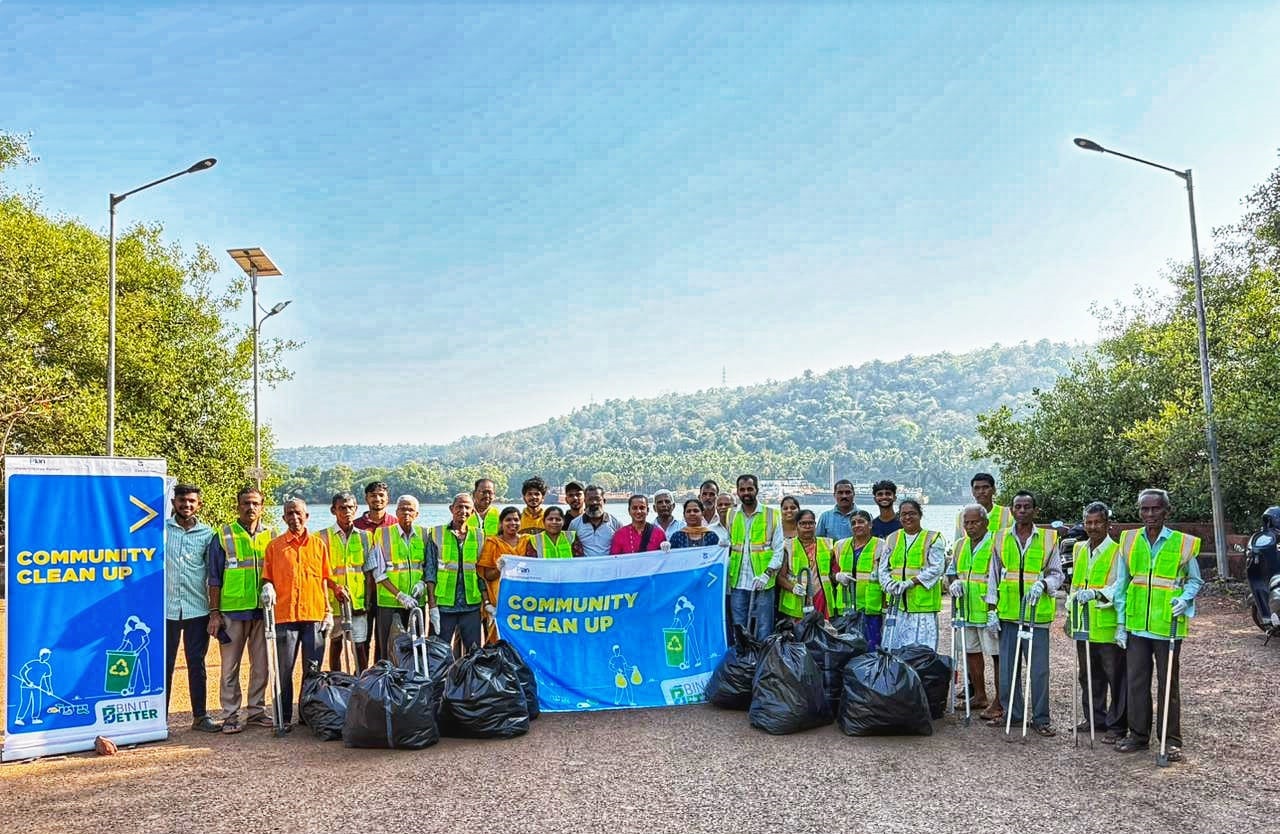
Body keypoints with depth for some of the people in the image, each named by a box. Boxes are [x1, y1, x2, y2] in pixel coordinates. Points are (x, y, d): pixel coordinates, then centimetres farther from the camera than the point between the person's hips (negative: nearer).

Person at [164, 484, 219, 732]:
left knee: (196, 664, 7)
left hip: (197, 609, 1)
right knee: (164, 665, 4)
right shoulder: (161, 529, 3)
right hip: (166, 608, -1)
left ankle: (200, 716, 14)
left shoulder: (207, 534, 5)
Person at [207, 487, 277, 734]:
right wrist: (214, 612, -4)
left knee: (261, 664, 8)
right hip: (232, 610, -3)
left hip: (263, 610, 3)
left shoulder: (271, 536, 9)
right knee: (230, 666, 2)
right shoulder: (223, 536, 2)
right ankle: (230, 716, 10)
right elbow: (214, 578, 1)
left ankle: (256, 710, 19)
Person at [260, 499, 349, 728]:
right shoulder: (275, 546, 7)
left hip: (314, 615, 1)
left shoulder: (319, 544, 11)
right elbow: (267, 578, 10)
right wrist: (267, 588, -12)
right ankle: (284, 718, 10)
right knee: (284, 670, 0)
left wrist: (328, 611, 5)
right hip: (284, 615, -1)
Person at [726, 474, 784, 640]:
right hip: (738, 583, 3)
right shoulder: (731, 516, 11)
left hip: (763, 584, -3)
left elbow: (778, 550, 0)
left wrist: (767, 574, -11)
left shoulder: (771, 515, 3)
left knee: (764, 632, 1)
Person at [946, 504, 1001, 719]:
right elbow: (951, 570, 25)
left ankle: (999, 702, 4)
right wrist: (953, 583, 2)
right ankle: (980, 696, 28)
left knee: (998, 654, -3)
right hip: (967, 609, 8)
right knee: (972, 651, 15)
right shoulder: (961, 545, 13)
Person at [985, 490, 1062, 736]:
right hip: (1007, 612, 2)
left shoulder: (1049, 538, 3)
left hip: (1037, 612, -2)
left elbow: (1057, 574, 6)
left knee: (1039, 668, 0)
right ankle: (1012, 712, 20)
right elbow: (994, 575, 10)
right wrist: (991, 610, 5)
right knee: (1008, 666, 7)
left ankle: (1040, 718, 11)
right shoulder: (1001, 538, 7)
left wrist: (1043, 584, -16)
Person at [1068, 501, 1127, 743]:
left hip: (1109, 627, -7)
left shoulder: (1117, 551, -11)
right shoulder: (1079, 549, 12)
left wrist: (1096, 593, -37)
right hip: (1084, 626, 7)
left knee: (1116, 677, 1)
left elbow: (1119, 588, -21)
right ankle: (1095, 719, 29)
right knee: (1089, 676, 16)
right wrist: (1071, 611, 19)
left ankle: (1117, 725, 11)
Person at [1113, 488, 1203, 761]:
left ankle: (1172, 740, 17)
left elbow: (1195, 580, 8)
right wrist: (1121, 623, 6)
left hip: (1168, 625, -3)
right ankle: (1139, 734, 21)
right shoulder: (1129, 540, 4)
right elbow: (1122, 585, 8)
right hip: (1136, 624, 3)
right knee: (1136, 681, 9)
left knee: (1168, 684, 6)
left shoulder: (1184, 543, -3)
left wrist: (1184, 599, -13)